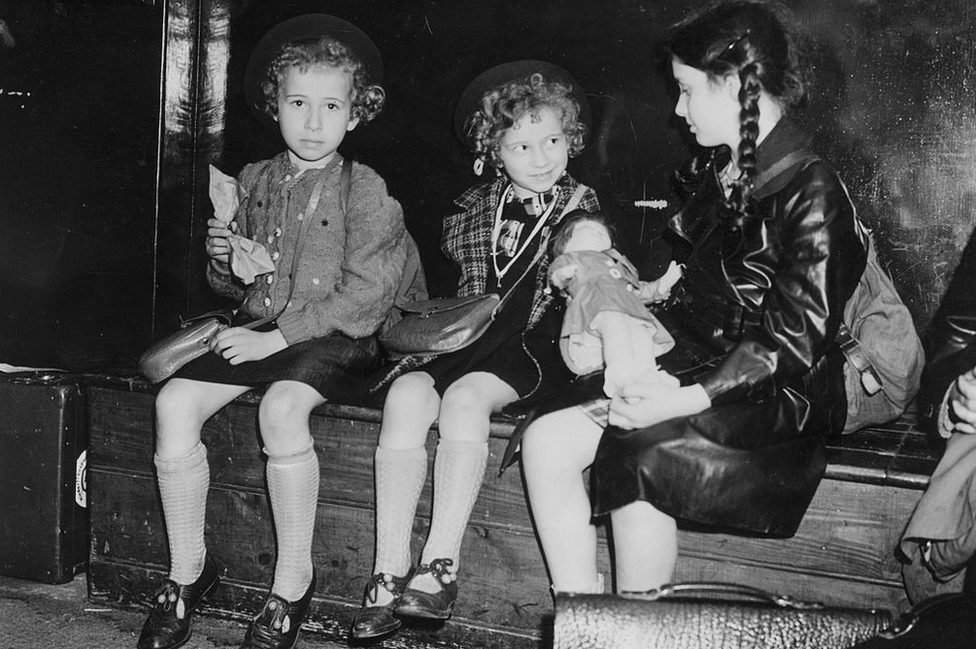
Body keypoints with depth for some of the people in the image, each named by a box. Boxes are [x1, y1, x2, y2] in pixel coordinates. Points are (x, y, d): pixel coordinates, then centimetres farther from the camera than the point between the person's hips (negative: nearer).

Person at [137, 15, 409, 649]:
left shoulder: (365, 190, -6)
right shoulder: (256, 180, 11)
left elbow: (366, 296, -14)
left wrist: (280, 334, -18)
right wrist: (224, 260, -4)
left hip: (332, 338, -5)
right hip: (258, 328, 6)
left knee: (281, 407, -34)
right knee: (174, 401, -16)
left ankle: (293, 582, -17)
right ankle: (187, 570, 0)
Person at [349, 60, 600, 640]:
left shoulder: (584, 207, 7)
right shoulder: (475, 208, 16)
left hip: (534, 344, -3)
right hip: (470, 337, 4)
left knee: (465, 397, -32)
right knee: (407, 394, -24)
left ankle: (440, 566, -28)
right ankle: (389, 575, -25)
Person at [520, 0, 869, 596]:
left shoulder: (811, 192, -12)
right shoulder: (715, 174, 13)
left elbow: (797, 340, -17)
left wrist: (687, 400, -26)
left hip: (780, 393, -8)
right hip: (696, 363, 8)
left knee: (638, 453, -32)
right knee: (547, 439, -13)